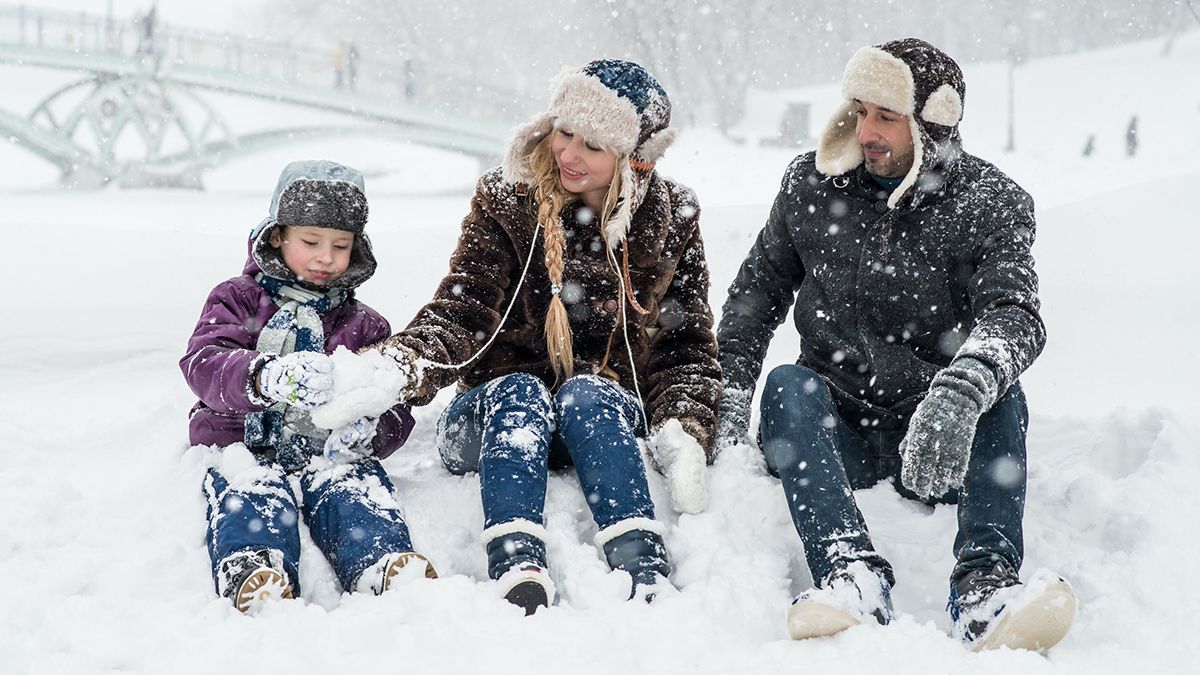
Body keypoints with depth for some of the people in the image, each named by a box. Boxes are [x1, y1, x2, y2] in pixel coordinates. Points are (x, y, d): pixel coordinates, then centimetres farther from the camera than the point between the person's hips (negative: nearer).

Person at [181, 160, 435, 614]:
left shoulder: (365, 326, 21)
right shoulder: (237, 300, 13)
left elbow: (395, 409, 12)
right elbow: (203, 363, -8)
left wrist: (369, 431, -16)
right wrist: (265, 377, -32)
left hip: (328, 452, 2)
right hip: (243, 445, -1)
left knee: (355, 487, -32)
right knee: (251, 492, -35)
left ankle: (385, 566, -59)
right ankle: (252, 571, -63)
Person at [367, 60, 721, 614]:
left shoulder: (671, 220, 3)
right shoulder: (505, 201, -1)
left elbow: (687, 343, 4)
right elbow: (462, 310, -12)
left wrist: (683, 431, -14)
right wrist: (405, 364, -33)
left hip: (607, 417, 0)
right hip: (497, 413, 0)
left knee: (585, 393, -32)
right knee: (520, 392, -33)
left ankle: (645, 572, -50)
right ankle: (517, 572, -54)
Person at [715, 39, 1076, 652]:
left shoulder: (991, 205, -5)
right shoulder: (812, 184, 4)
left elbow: (1014, 314, -23)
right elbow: (758, 289, 14)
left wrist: (961, 391, -46)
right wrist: (730, 394, -2)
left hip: (940, 442, -1)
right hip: (834, 432, 2)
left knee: (999, 389, -30)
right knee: (787, 383, -29)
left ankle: (985, 586, -46)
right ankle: (852, 574, -49)